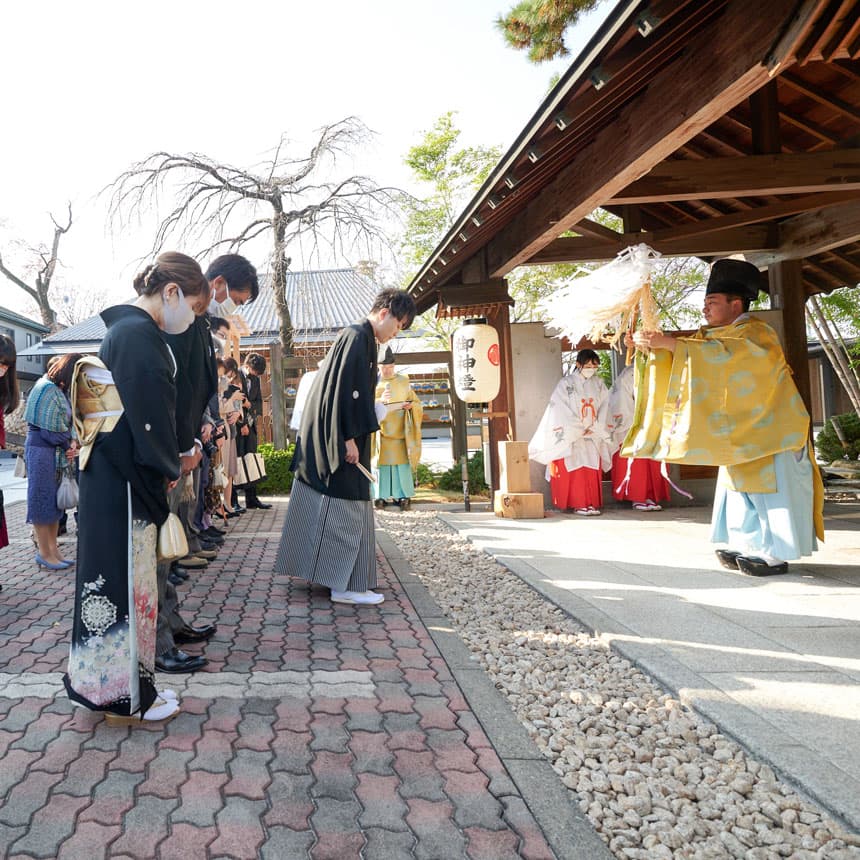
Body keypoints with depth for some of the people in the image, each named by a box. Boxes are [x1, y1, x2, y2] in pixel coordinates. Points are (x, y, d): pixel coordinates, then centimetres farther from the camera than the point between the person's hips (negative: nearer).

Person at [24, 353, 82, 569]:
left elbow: (68, 421, 11)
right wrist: (70, 443, -4)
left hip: (59, 451, 9)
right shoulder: (46, 389, -15)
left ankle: (52, 548, 19)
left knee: (55, 499, 12)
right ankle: (44, 552, 7)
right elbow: (50, 429, -18)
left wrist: (72, 442, -6)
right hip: (41, 449, -9)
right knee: (43, 498, -1)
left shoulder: (62, 389, 11)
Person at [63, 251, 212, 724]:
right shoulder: (139, 334, -16)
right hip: (124, 480, -10)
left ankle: (104, 683, 29)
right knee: (124, 578, 0)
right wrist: (170, 469, -6)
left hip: (110, 474, 10)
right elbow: (149, 412, -19)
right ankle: (124, 697, 13)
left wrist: (167, 464, 15)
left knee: (114, 576, 16)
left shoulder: (124, 328, 15)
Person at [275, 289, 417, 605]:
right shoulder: (358, 337, -14)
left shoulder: (359, 336, 17)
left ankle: (320, 569, 24)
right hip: (338, 438, -11)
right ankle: (346, 585, -1)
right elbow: (345, 390, -21)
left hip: (329, 436, 11)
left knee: (326, 505, 15)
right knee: (346, 507, -7)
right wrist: (349, 438, -22)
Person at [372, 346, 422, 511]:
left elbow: (417, 403, 13)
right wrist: (380, 401, -24)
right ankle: (380, 496, 1)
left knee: (401, 462, -2)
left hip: (400, 430, 1)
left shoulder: (403, 381, 10)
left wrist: (410, 405, -10)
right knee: (382, 462, -5)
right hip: (381, 430, -1)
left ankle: (402, 496, 4)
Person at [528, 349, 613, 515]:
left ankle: (592, 504, 6)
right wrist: (580, 430, -10)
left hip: (593, 435, 4)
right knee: (575, 470, -8)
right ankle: (579, 504, -5)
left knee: (593, 470, 1)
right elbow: (563, 411, -9)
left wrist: (595, 428, -6)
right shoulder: (566, 384, -5)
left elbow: (604, 408, 6)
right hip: (570, 436, -4)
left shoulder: (599, 384, 8)